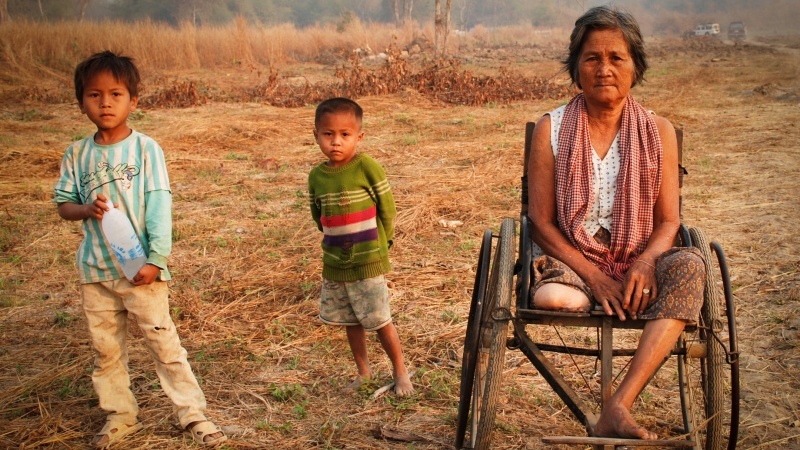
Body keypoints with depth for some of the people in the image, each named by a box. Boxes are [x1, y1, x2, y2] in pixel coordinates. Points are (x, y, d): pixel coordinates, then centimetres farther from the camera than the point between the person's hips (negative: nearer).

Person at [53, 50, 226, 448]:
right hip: (95, 269, 4)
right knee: (105, 348, 12)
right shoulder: (77, 155, 4)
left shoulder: (145, 149, -6)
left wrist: (156, 259, -14)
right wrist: (87, 209, -14)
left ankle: (192, 413, 11)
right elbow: (63, 204, 9)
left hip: (141, 268, -4)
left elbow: (159, 205, -9)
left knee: (163, 341, 0)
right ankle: (120, 416, 27)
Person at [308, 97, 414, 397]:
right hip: (334, 264, 5)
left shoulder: (367, 167, -14)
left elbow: (387, 210, -7)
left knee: (380, 321, 1)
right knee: (350, 322, 16)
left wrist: (380, 245, 0)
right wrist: (336, 241, 11)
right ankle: (363, 372, 33)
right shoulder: (316, 176, 0)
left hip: (368, 262, -5)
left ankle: (400, 372, 20)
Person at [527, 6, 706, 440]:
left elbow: (669, 220, 4)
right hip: (571, 259, -2)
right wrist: (593, 276, -15)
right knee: (551, 298, -38)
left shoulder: (658, 132, 6)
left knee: (689, 265, -33)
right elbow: (541, 222, -2)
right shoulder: (551, 129, 2)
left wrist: (646, 262, -19)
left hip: (638, 262, 2)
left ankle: (617, 407, -37)